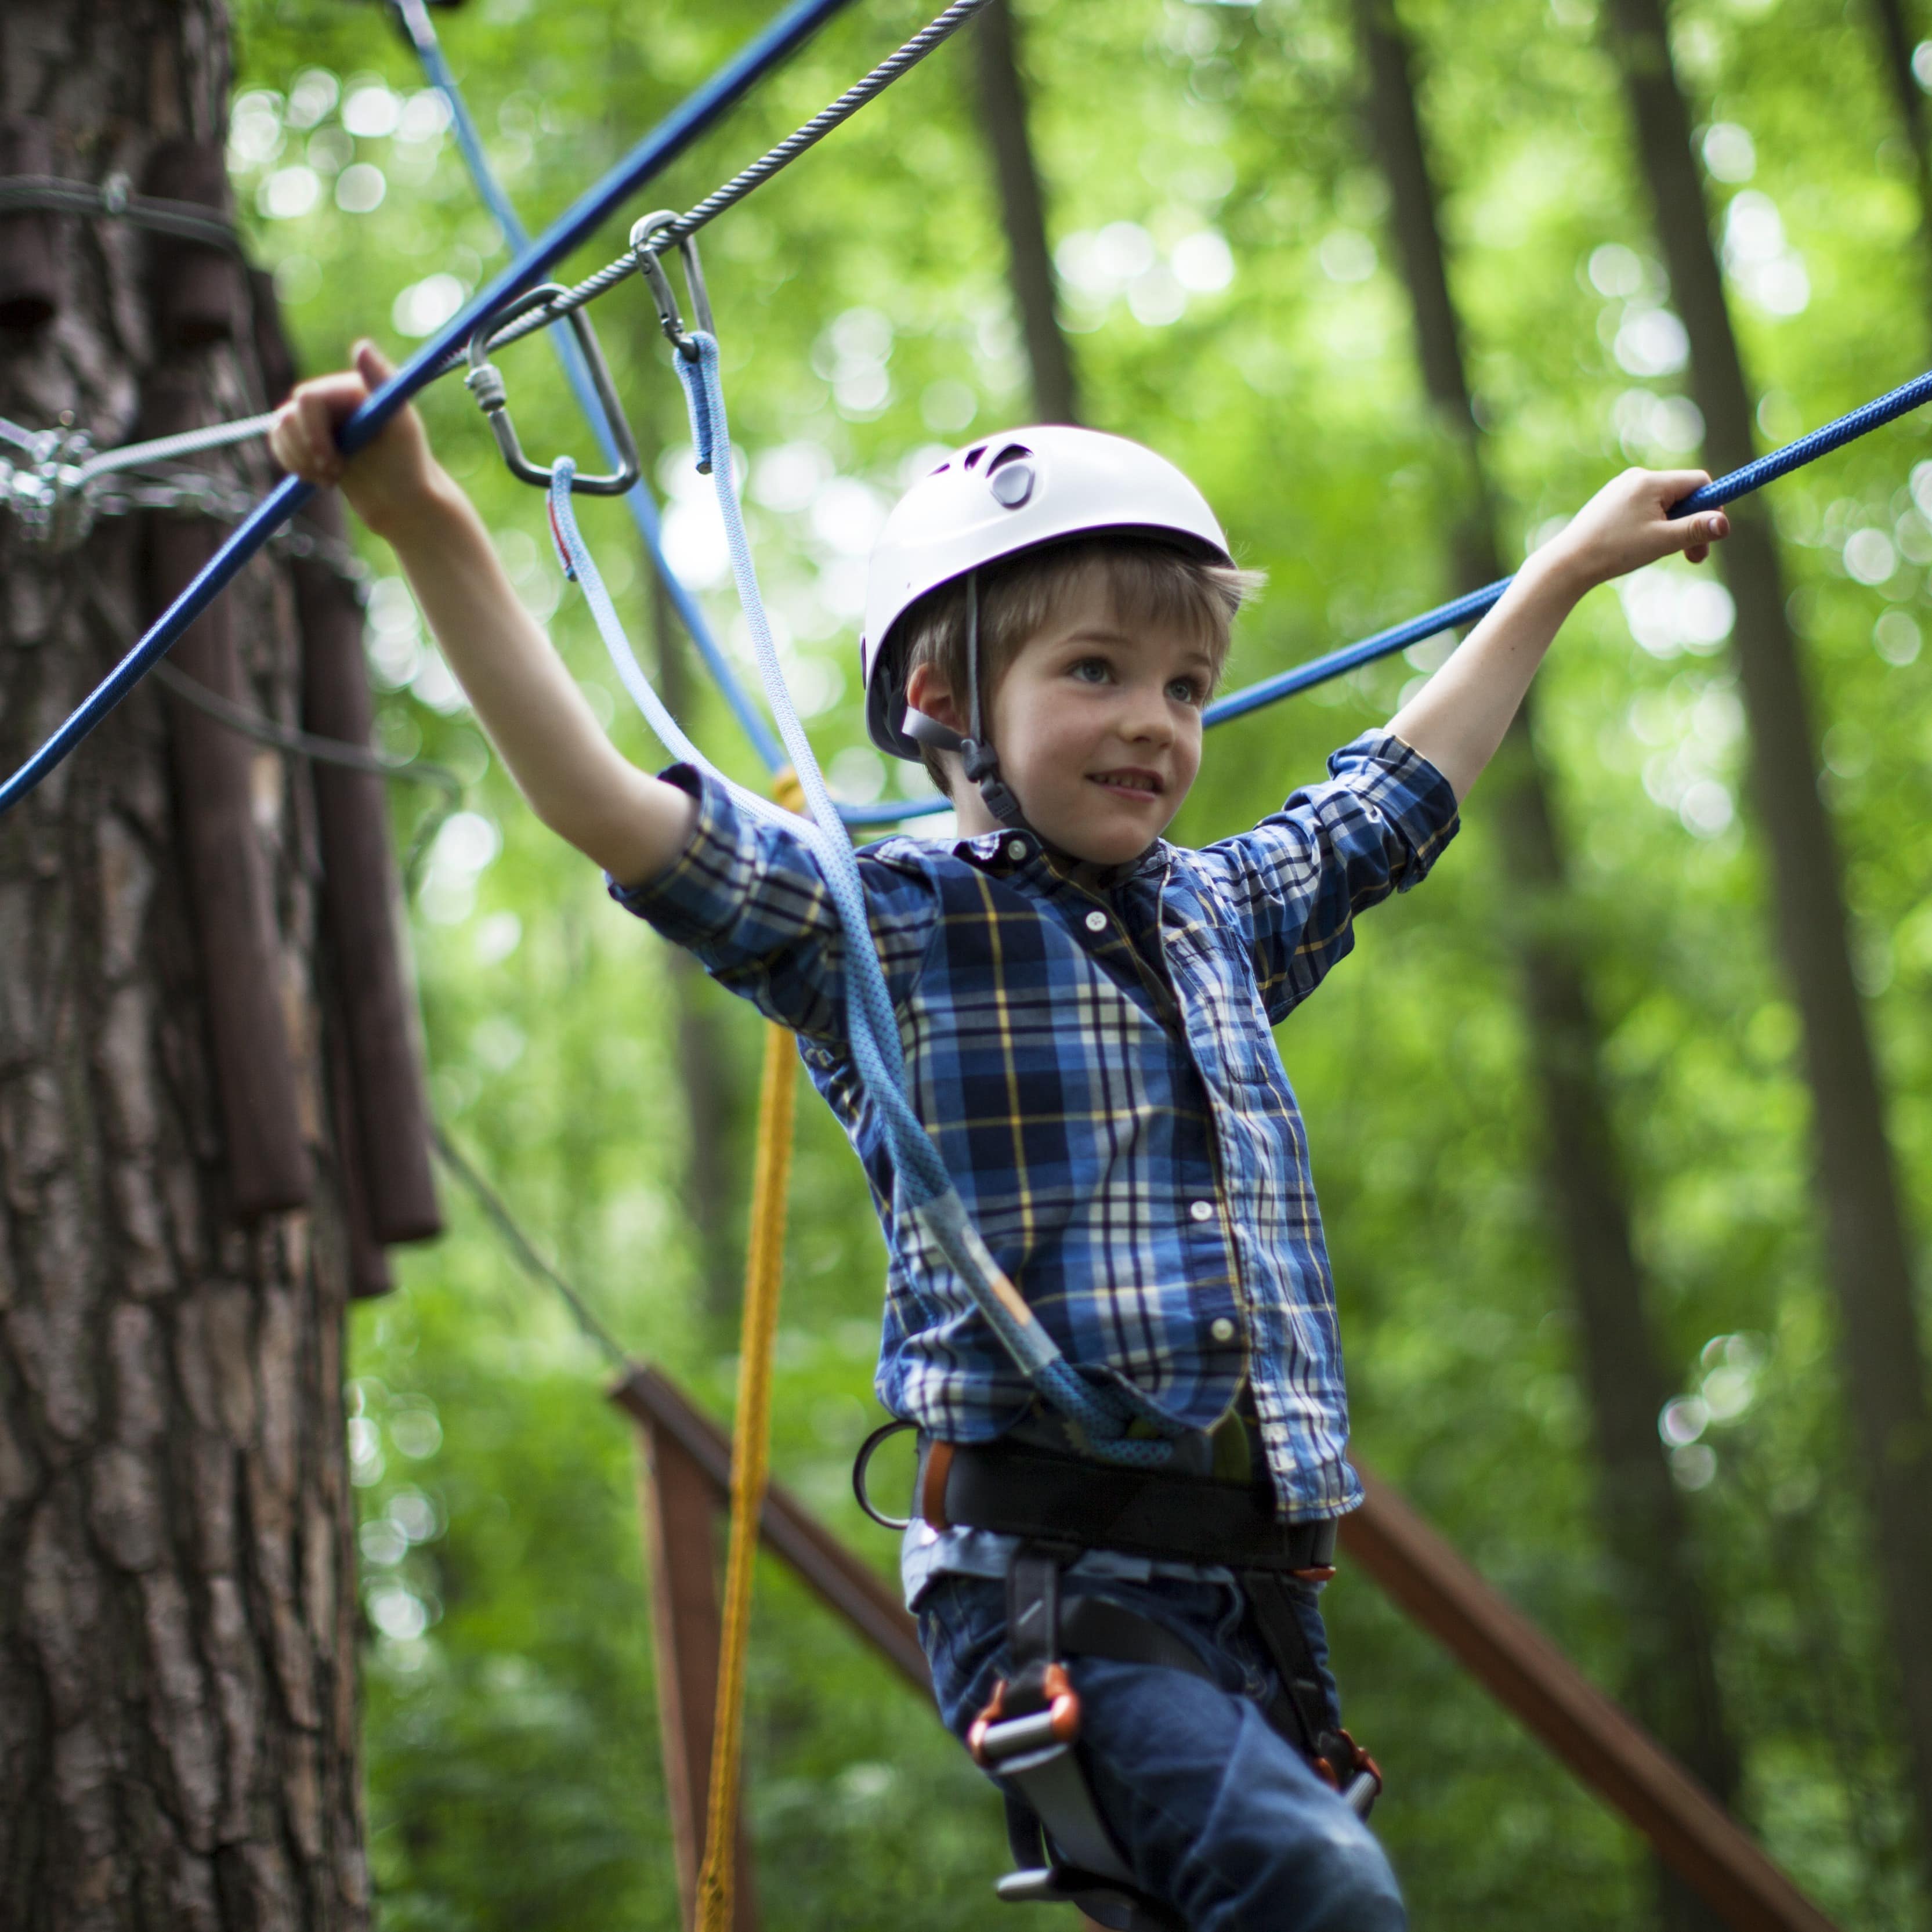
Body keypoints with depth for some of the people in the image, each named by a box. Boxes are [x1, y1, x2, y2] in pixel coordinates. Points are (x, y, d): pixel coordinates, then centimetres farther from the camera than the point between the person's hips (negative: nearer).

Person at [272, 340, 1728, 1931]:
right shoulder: (884, 924, 2)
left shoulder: (1220, 921, 19)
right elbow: (604, 804, -9)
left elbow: (1404, 788, 36)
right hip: (1050, 1577, -7)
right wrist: (432, 528, -18)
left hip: (1251, 1600, 7)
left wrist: (1570, 568, 46)